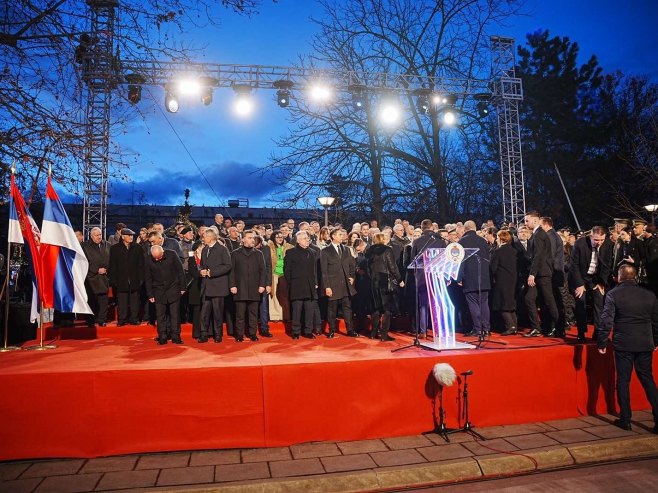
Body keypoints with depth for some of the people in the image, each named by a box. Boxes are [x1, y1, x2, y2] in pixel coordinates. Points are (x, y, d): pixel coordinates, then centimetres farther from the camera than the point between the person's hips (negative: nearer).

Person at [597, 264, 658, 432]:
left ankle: (625, 420, 11)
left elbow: (606, 320, -12)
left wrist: (602, 342, -5)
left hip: (623, 344, -4)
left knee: (623, 381, 5)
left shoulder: (613, 294, -8)